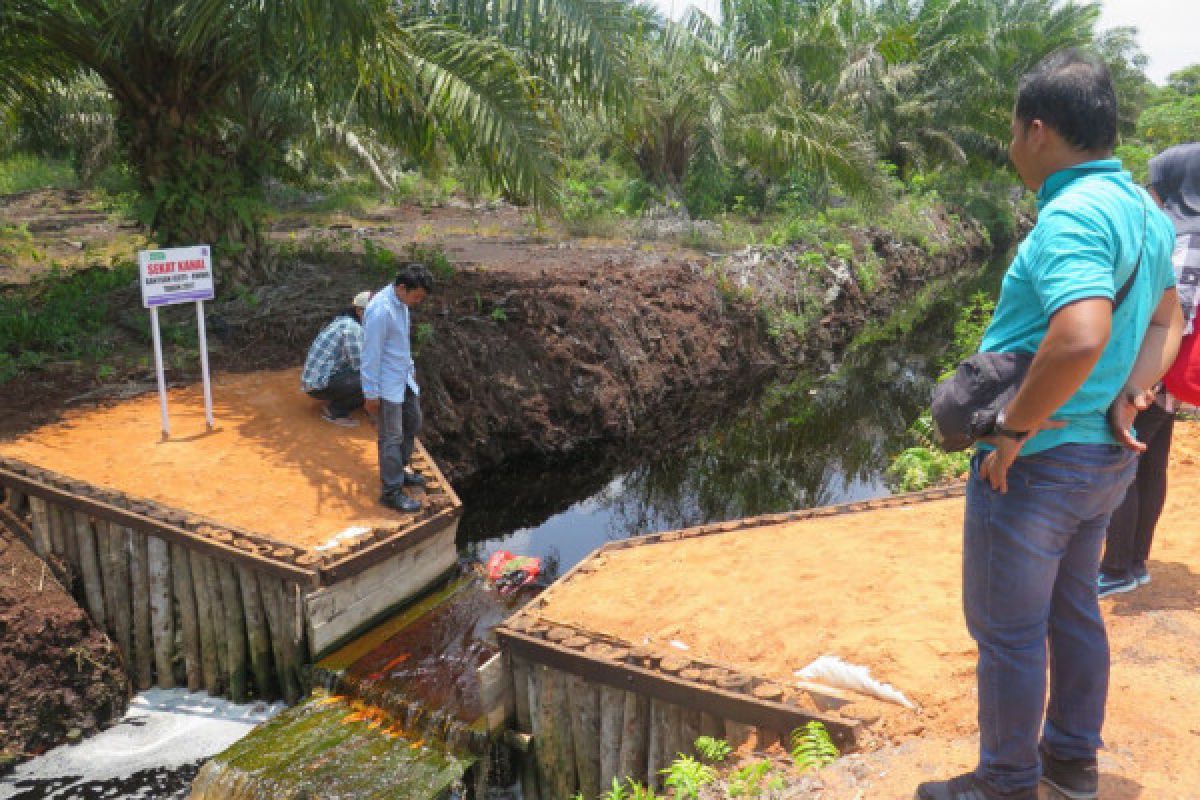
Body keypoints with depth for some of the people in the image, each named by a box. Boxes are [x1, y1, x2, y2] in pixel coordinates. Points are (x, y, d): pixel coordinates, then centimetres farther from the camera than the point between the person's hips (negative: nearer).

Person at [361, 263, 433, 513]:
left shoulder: (401, 302, 2)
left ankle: (398, 469, 39)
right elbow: (370, 354, -23)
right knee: (392, 438, 0)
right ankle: (391, 491, 11)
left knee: (413, 423, 21)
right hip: (386, 385, -9)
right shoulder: (380, 311, -26)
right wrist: (371, 394, -19)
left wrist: (410, 367, 25)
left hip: (404, 379, 9)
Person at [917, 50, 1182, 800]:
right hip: (1106, 456, 9)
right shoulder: (1144, 209, 7)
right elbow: (1166, 321, 17)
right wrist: (1127, 399, 5)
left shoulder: (1073, 213, -23)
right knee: (1074, 610, 22)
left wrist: (1012, 429, -25)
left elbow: (1079, 339, -37)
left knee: (1008, 630, 6)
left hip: (1037, 463, -9)